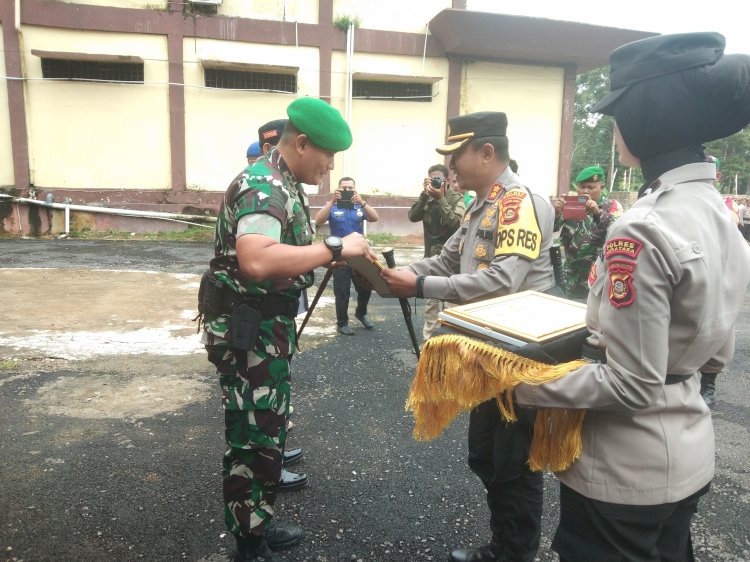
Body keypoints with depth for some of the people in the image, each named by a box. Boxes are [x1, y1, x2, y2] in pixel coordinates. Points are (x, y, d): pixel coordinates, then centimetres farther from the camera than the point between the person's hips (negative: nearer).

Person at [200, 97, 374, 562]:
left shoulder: (286, 186, 12)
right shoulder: (263, 187, -21)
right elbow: (257, 262, -39)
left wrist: (326, 255, 7)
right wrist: (334, 248, -32)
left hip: (269, 327, 11)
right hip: (248, 332, -10)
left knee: (267, 431, 20)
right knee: (254, 440, 2)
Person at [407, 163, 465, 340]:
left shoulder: (456, 199, -6)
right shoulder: (427, 199, 4)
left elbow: (456, 224, -22)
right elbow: (413, 216, -10)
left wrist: (441, 199, -22)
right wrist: (424, 194, -17)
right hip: (431, 256, 4)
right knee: (430, 299, 9)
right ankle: (428, 339, 17)